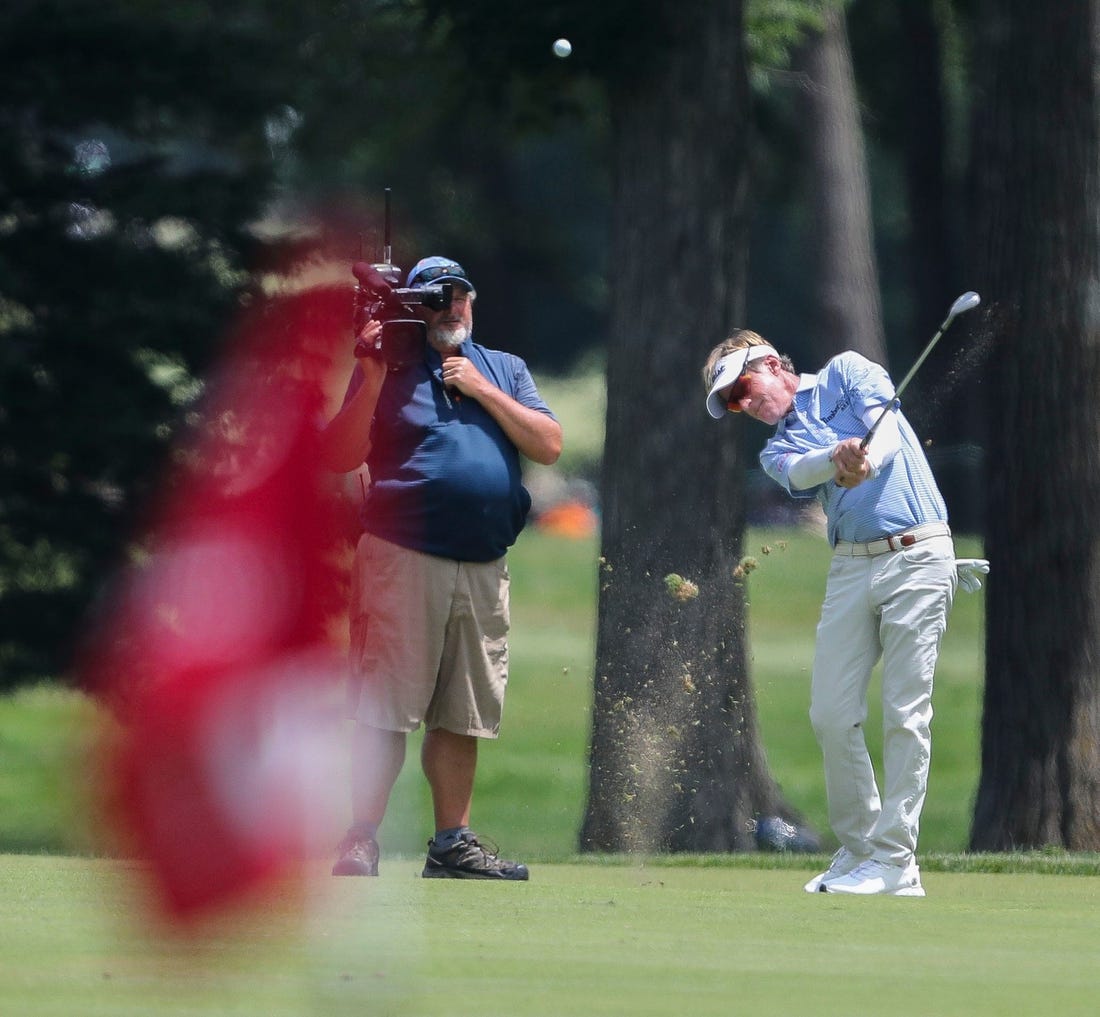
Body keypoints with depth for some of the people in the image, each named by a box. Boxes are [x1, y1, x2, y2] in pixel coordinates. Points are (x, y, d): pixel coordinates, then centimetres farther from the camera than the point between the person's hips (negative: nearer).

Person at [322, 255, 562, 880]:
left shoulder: (506, 370, 18)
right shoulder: (390, 368, 6)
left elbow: (549, 446, 5)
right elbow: (340, 457, -3)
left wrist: (483, 390, -2)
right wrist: (373, 380, -12)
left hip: (485, 568, 4)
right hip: (404, 562, -4)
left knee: (462, 716, 9)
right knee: (386, 711, -10)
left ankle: (453, 844, 17)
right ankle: (361, 845, -10)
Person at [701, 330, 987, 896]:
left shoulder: (846, 373, 10)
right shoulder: (778, 451, 16)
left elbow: (884, 427, -8)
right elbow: (802, 472, -8)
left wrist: (863, 464, -31)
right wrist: (840, 456, -32)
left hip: (917, 552, -5)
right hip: (851, 567, 5)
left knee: (905, 713, -8)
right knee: (831, 714, -2)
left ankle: (895, 861, -8)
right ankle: (857, 847, 10)